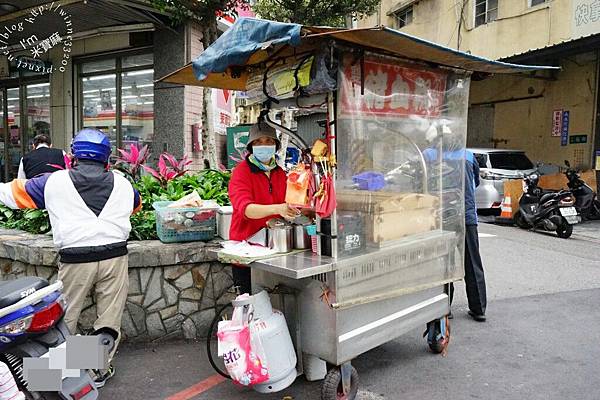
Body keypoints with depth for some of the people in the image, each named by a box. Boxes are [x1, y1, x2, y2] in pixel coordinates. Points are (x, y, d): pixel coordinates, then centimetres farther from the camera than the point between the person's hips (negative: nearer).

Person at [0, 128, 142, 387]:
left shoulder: (55, 182, 5)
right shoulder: (122, 183, 10)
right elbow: (136, 204, 30)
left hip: (76, 260, -1)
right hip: (115, 256, 1)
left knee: (64, 318, 15)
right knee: (109, 317, 11)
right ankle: (99, 370, 22)